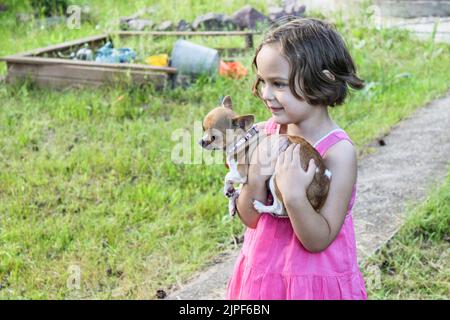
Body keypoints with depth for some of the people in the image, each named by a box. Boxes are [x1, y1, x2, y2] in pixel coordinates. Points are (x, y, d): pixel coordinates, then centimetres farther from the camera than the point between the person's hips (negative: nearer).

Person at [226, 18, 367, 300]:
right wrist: (256, 179, -21)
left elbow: (318, 240, -20)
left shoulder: (338, 151, -20)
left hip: (315, 281, -4)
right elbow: (250, 218, -4)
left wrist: (294, 194, -33)